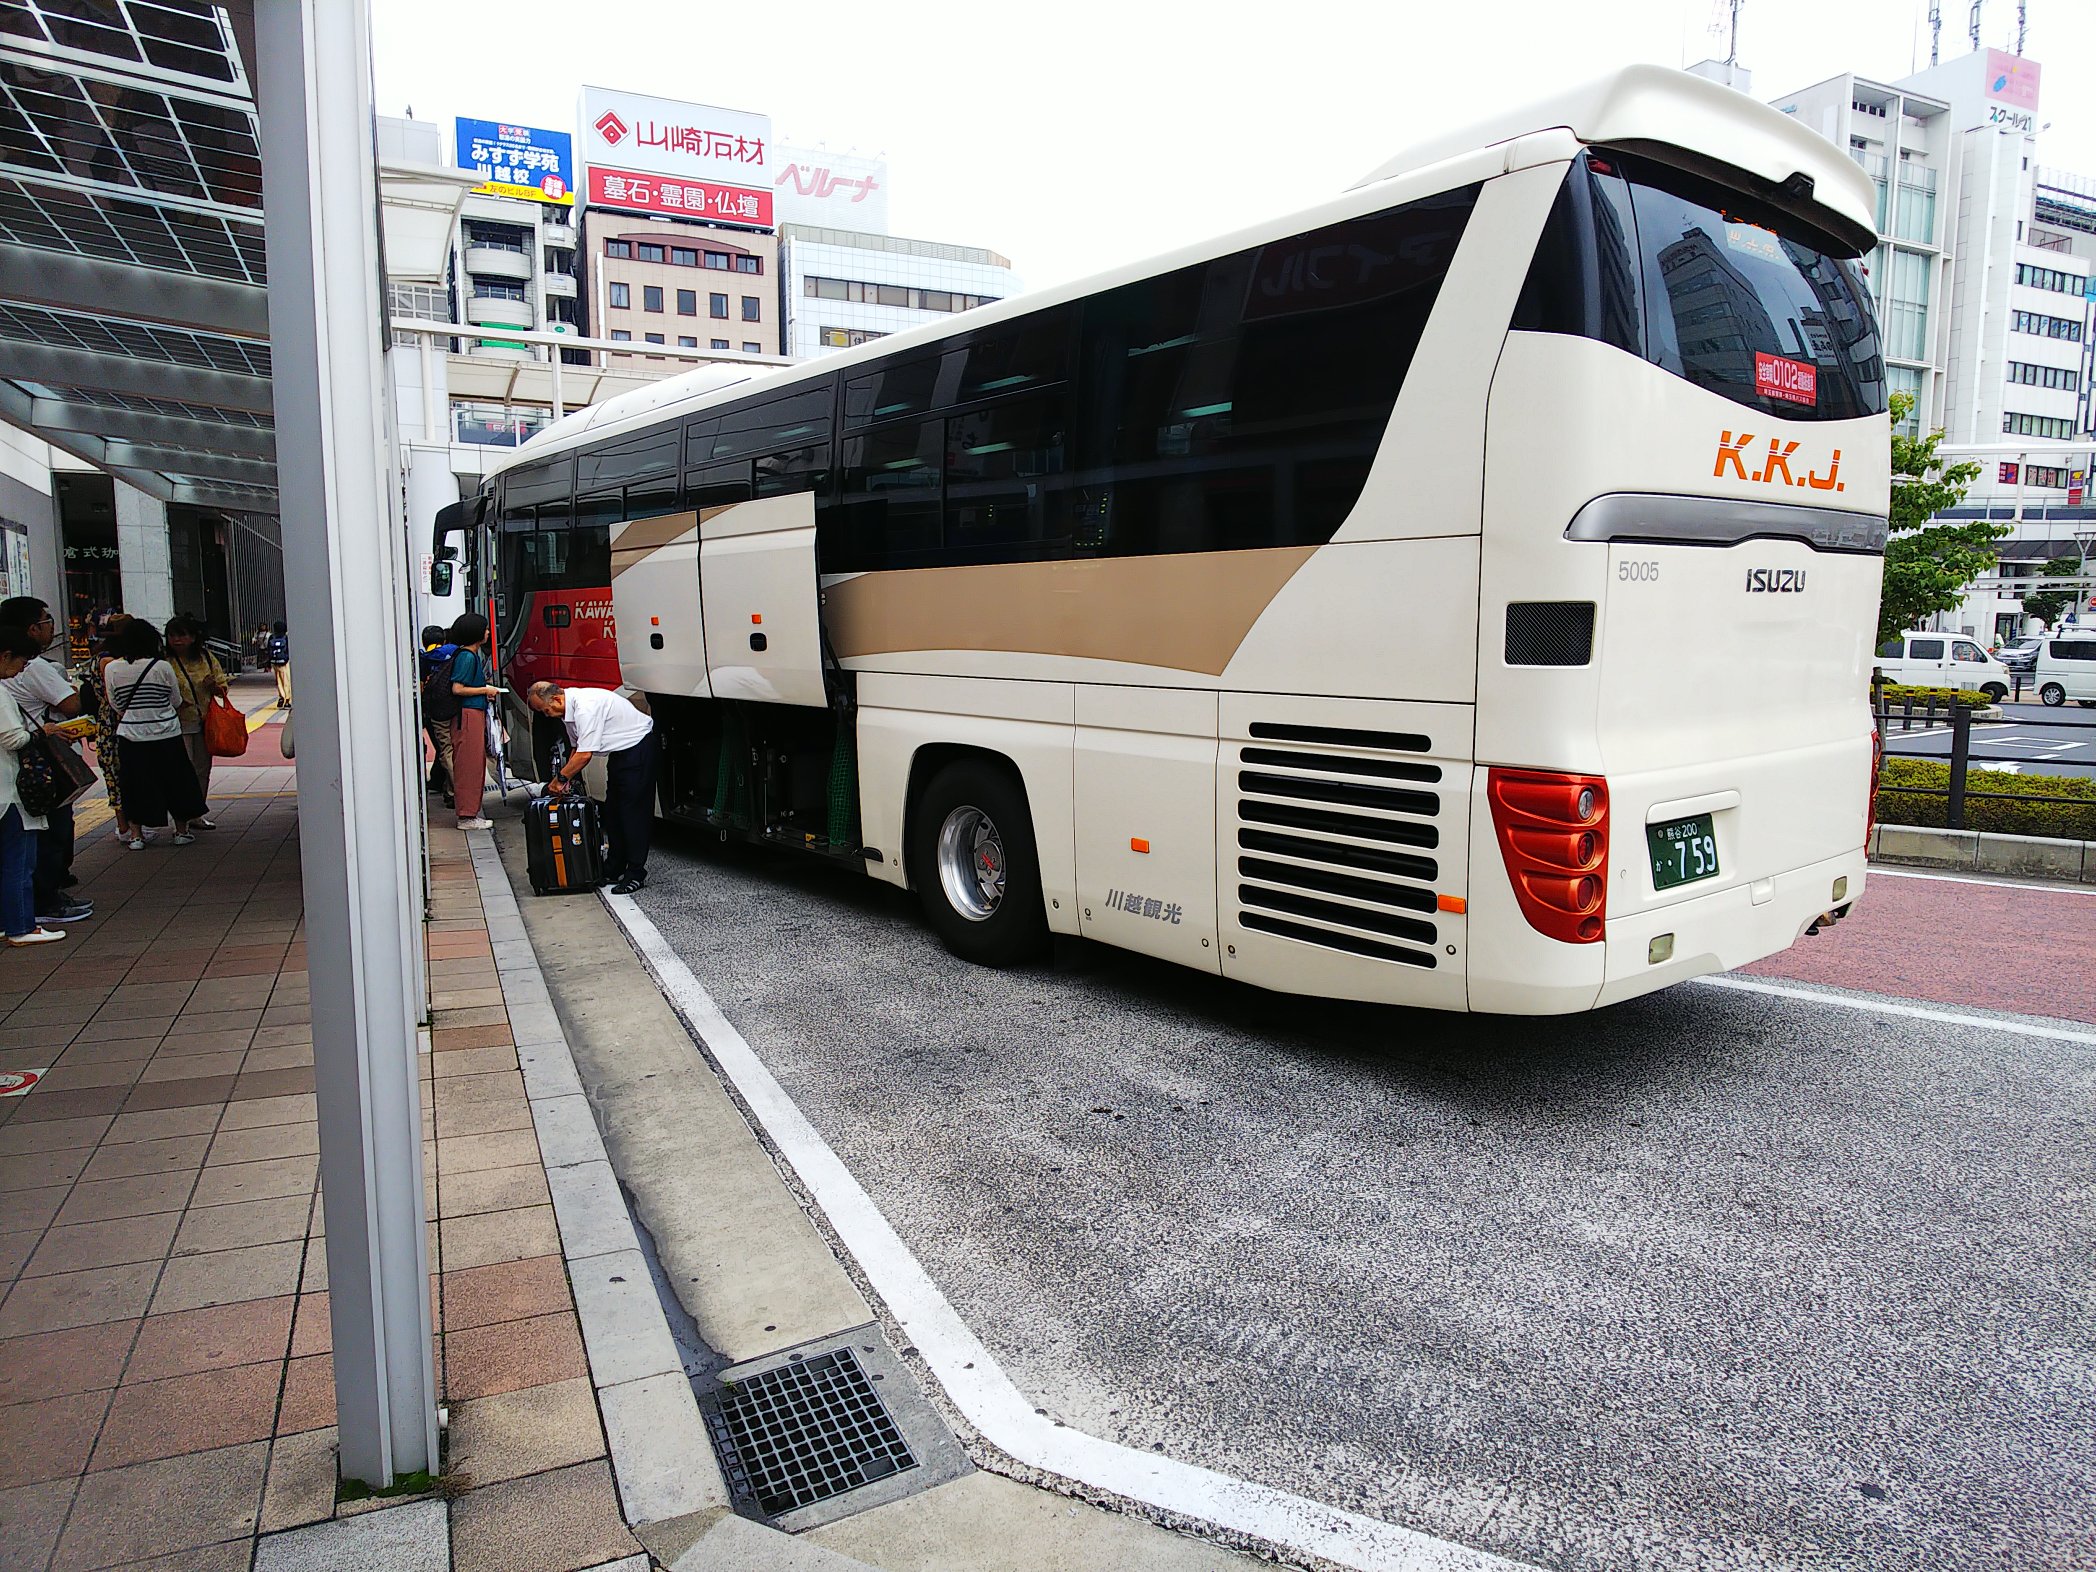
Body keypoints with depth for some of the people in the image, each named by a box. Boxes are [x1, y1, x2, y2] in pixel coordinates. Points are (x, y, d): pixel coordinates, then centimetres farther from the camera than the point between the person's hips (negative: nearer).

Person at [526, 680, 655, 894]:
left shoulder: (586, 707, -28)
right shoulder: (568, 710, 3)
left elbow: (585, 755, -28)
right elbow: (576, 747, 14)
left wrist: (561, 777, -15)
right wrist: (567, 779, 2)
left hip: (638, 746, -11)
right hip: (620, 750, 11)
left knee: (634, 810, -11)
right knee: (612, 810, 10)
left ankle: (636, 873, -9)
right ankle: (615, 867, 17)